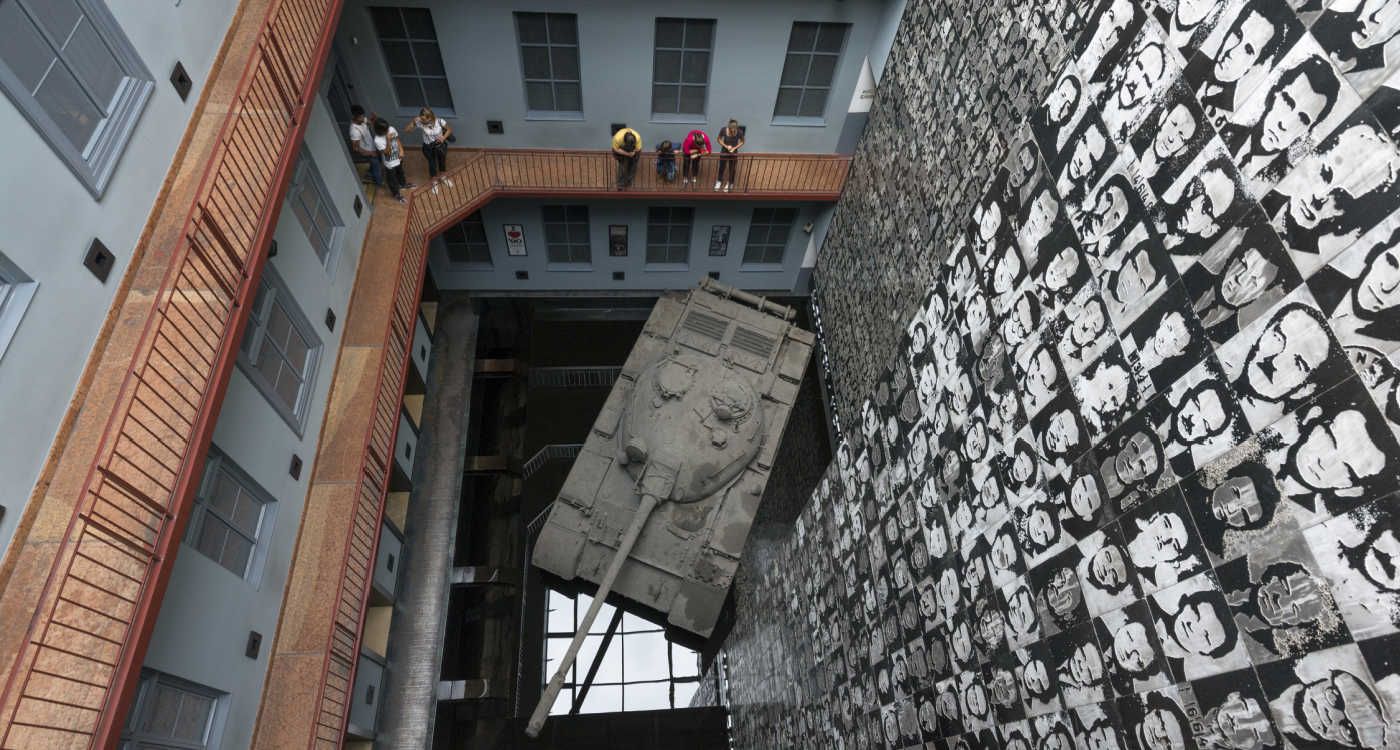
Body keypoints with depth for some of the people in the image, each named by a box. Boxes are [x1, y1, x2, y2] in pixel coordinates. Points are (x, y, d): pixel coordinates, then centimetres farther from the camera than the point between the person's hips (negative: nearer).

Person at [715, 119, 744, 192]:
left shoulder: (740, 132, -22)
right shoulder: (724, 130, -23)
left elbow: (742, 142, -4)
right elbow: (719, 139, -7)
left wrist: (735, 148, -18)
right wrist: (726, 146, -20)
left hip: (733, 154, 0)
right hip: (724, 153, 0)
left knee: (732, 170, 10)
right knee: (722, 168, 13)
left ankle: (729, 184, 32)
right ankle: (719, 182, 40)